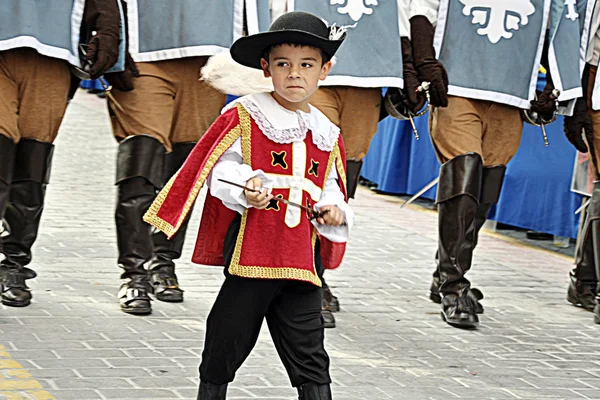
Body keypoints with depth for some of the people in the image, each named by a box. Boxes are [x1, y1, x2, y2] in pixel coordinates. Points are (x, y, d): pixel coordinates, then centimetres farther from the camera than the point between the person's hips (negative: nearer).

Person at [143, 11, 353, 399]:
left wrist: (334, 211, -1)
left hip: (302, 263, 3)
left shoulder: (327, 136, 13)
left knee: (310, 360, 3)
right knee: (226, 344, 7)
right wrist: (247, 188, -25)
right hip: (250, 253, -3)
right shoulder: (243, 118, -1)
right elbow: (221, 171, -5)